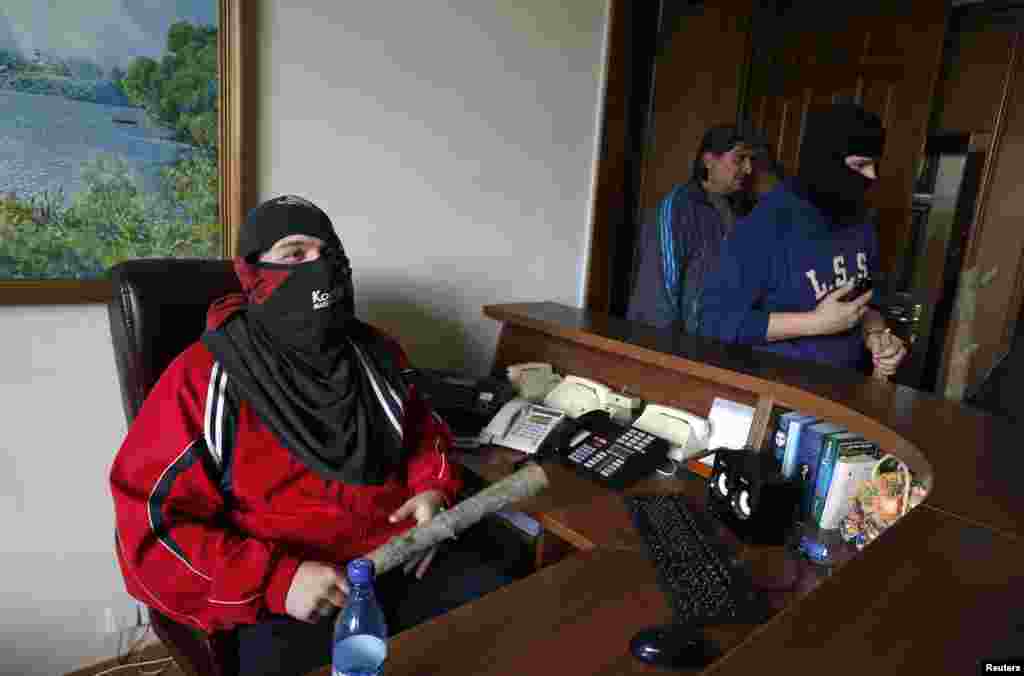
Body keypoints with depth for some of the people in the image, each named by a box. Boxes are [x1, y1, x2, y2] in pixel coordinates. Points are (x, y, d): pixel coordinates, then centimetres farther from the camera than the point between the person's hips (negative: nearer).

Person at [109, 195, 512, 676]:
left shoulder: (376, 354, 9)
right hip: (297, 596, -3)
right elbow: (151, 524, -7)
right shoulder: (205, 378, -5)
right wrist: (276, 581, -19)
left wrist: (433, 489, 3)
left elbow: (425, 432, 24)